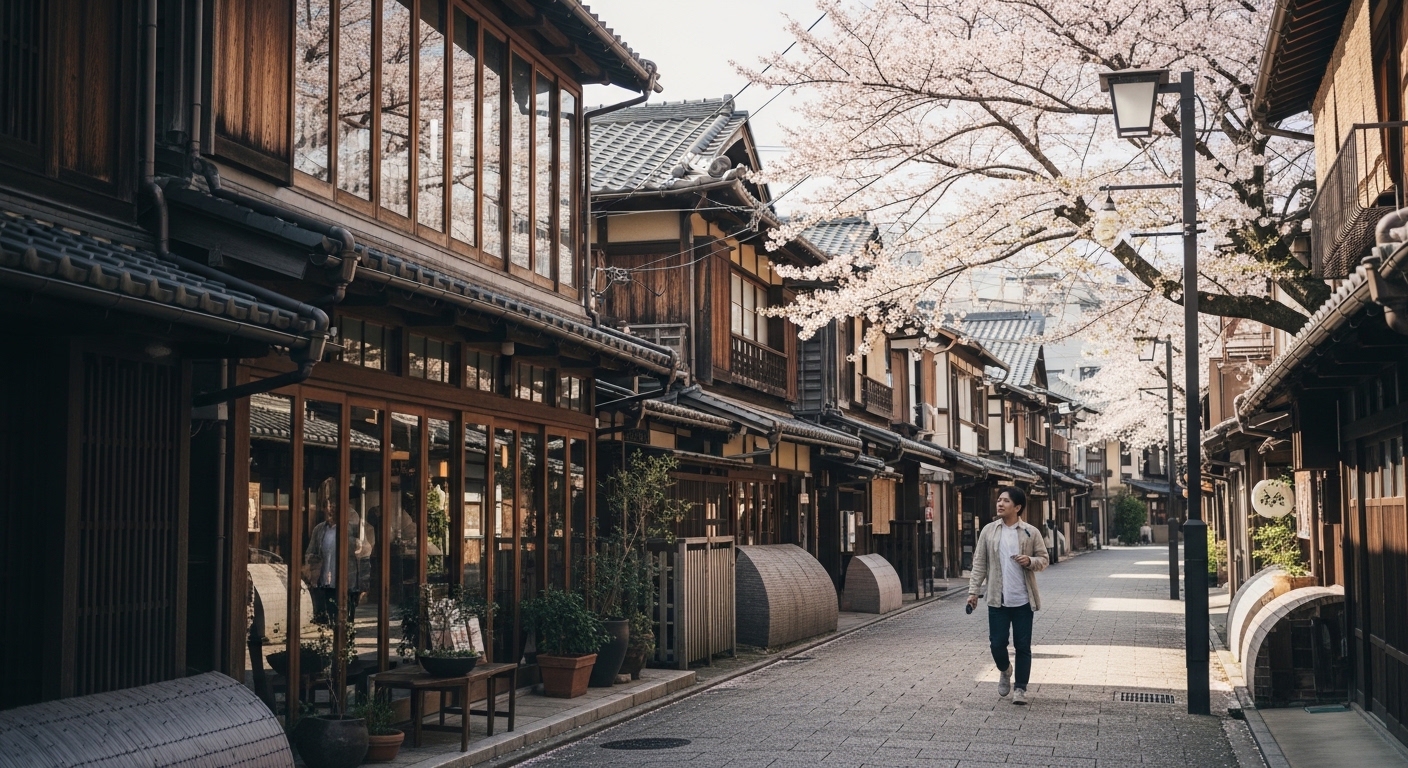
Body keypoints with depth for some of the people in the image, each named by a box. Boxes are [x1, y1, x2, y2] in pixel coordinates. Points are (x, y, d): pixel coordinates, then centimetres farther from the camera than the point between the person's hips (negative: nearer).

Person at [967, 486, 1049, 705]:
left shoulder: (1031, 532, -1)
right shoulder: (989, 531, 2)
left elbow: (1044, 559, 5)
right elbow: (979, 564, 3)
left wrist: (1030, 561, -17)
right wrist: (973, 591, -3)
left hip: (1023, 600, -1)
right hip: (997, 599, 1)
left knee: (1023, 646, 3)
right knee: (997, 643, 1)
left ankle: (1020, 688, 16)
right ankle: (1004, 671, 33)